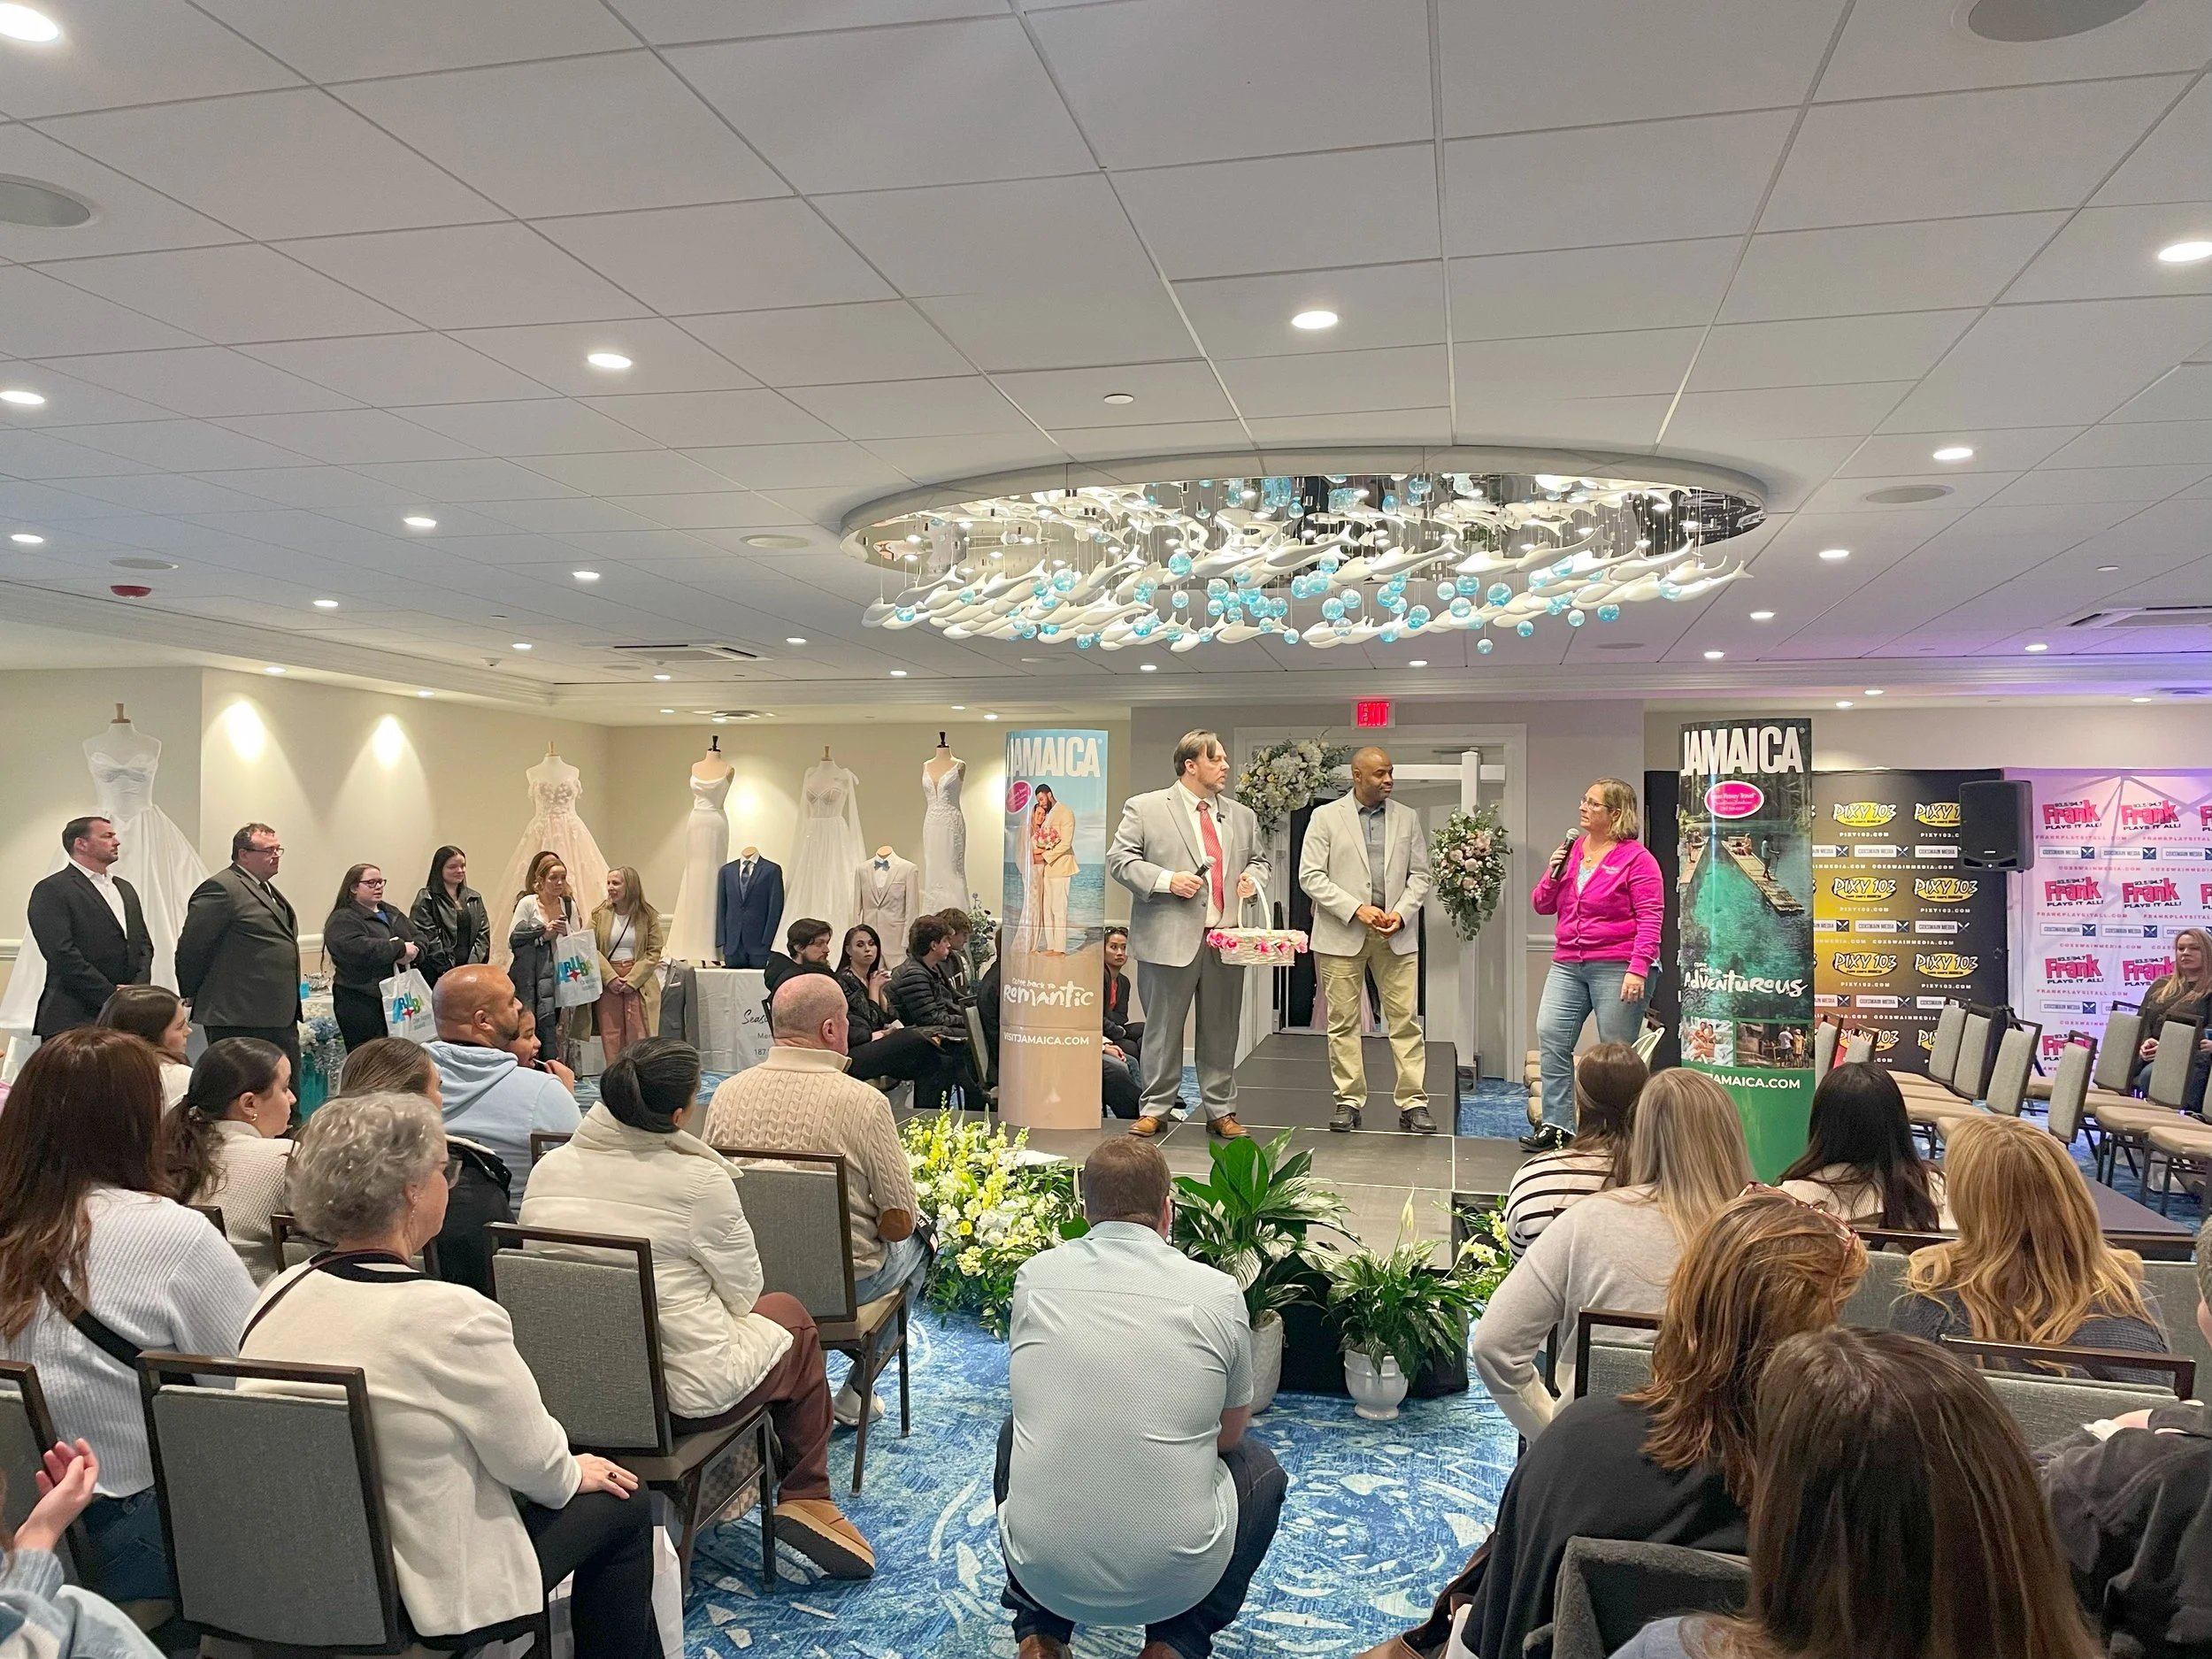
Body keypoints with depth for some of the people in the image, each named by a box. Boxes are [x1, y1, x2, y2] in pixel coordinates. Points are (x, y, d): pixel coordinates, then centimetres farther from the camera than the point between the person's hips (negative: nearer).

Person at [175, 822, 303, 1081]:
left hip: (281, 1019, 9)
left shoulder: (268, 891, 19)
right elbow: (190, 947, -12)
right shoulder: (220, 888, -11)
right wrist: (191, 995, -2)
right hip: (239, 1021, -9)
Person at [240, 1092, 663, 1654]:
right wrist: (574, 1474, 8)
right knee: (621, 1504, 14)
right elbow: (535, 1462, -15)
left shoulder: (278, 1294, -6)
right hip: (419, 1603, -7)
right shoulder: (450, 1315, -27)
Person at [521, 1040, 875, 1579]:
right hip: (684, 1395, -6)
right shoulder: (698, 1180, -19)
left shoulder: (548, 1170, -4)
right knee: (790, 1315, 23)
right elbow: (744, 1291, -7)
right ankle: (806, 1496, 29)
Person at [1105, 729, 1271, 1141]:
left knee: (1221, 1030, 10)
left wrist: (1253, 878, 4)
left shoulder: (1242, 816, 15)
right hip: (1170, 938, -4)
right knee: (1163, 1028, 3)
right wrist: (1166, 880, -16)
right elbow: (1119, 860, -4)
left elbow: (1259, 858, 26)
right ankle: (1156, 1108, 15)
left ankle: (1221, 1111, 20)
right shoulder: (1145, 808, -1)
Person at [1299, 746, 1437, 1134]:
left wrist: (1402, 913, -6)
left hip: (1396, 935, 2)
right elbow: (1310, 876, -4)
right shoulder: (1326, 817, 1)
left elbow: (1419, 875, 11)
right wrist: (1356, 909, -13)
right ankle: (1349, 1101, 12)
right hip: (1341, 934, -2)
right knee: (1343, 1022, 3)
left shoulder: (1407, 818, 11)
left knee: (1405, 1020, 0)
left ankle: (1413, 1103, 6)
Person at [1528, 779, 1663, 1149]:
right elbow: (1541, 906, 17)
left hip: (1616, 967, -6)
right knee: (1550, 1034, -8)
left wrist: (1638, 969, -18)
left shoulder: (1637, 858, -5)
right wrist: (1554, 873, -2)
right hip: (1568, 965, 6)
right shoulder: (1571, 849, 13)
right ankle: (1555, 1124, -4)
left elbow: (1650, 918, -10)